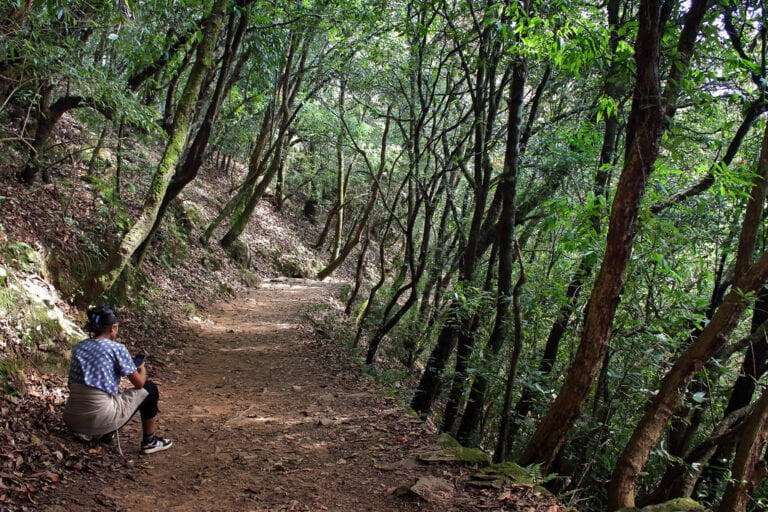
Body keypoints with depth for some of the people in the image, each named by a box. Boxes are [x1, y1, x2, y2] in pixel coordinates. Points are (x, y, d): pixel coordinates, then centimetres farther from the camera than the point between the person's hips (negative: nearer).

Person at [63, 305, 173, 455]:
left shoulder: (78, 347, 10)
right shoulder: (117, 348, -7)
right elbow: (139, 383, 0)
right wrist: (142, 369, 23)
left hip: (71, 420, 7)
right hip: (100, 419, -7)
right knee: (149, 389, 15)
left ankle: (105, 433, 22)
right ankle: (149, 442, 23)